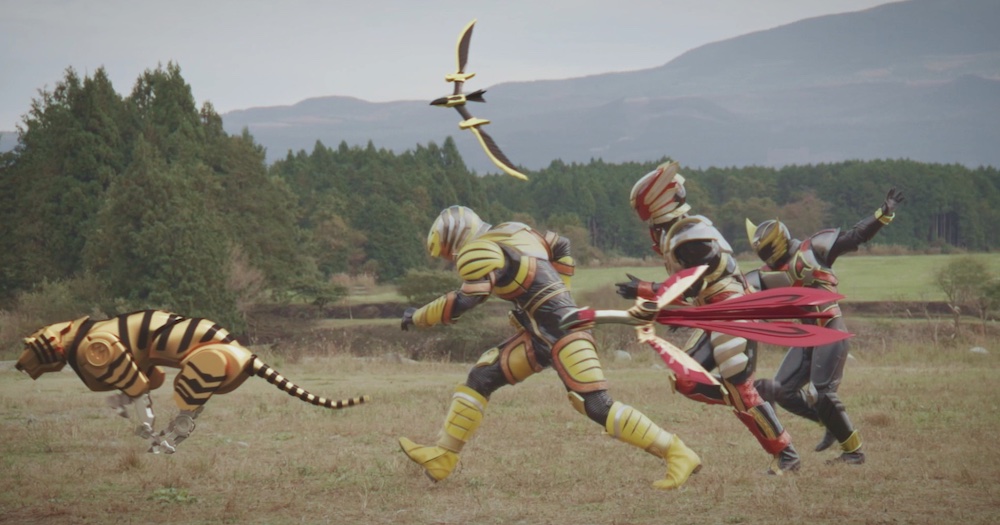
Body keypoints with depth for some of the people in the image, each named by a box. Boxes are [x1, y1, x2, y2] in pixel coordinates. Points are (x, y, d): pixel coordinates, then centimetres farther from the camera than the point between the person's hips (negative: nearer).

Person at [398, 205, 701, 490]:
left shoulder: (478, 253, -11)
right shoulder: (512, 233, 15)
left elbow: (463, 302, -21)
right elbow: (560, 246, 24)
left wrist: (416, 317, -6)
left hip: (561, 329, -10)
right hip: (542, 333, 10)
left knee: (596, 406, -13)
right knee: (481, 377, 10)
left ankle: (679, 455, -9)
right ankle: (442, 458, 15)